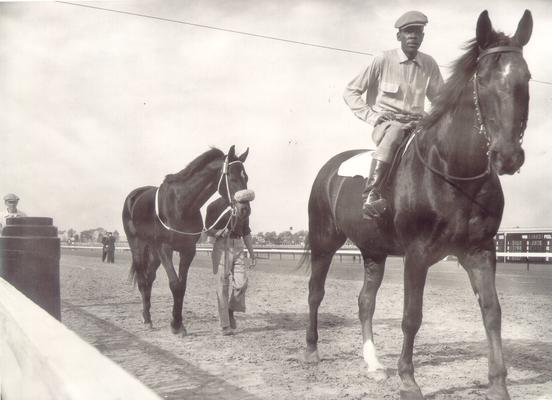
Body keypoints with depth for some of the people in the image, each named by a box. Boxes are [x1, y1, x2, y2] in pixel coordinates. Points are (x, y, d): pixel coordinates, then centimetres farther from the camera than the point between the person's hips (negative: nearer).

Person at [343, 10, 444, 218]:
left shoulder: (429, 64, 9)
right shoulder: (383, 60, -2)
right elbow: (350, 92, 1)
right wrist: (372, 116, -9)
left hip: (417, 125, 5)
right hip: (386, 123, -4)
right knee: (396, 130, -39)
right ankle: (371, 194, -48)